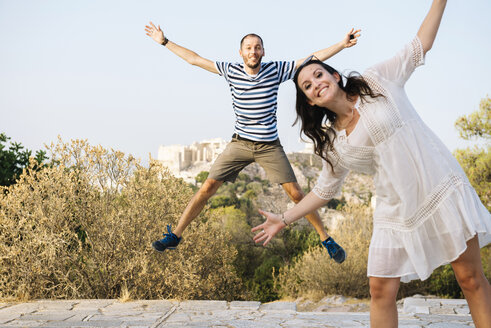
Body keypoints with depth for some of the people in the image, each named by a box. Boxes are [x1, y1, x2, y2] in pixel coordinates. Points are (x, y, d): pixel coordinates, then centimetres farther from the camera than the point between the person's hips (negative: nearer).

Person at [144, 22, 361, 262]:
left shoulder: (275, 70, -6)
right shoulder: (231, 71, -3)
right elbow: (194, 59, 4)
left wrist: (342, 44, -12)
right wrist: (164, 42, 5)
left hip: (270, 146, -1)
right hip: (240, 143, 1)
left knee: (295, 193, -4)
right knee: (208, 187, -5)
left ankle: (326, 240, 10)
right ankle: (175, 235, 8)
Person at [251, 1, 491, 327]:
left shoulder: (377, 81, 0)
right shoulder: (333, 143, 6)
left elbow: (421, 45, 6)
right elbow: (324, 190, 15)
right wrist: (284, 219, 13)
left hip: (442, 188, -2)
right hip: (397, 212, 3)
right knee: (381, 291, 0)